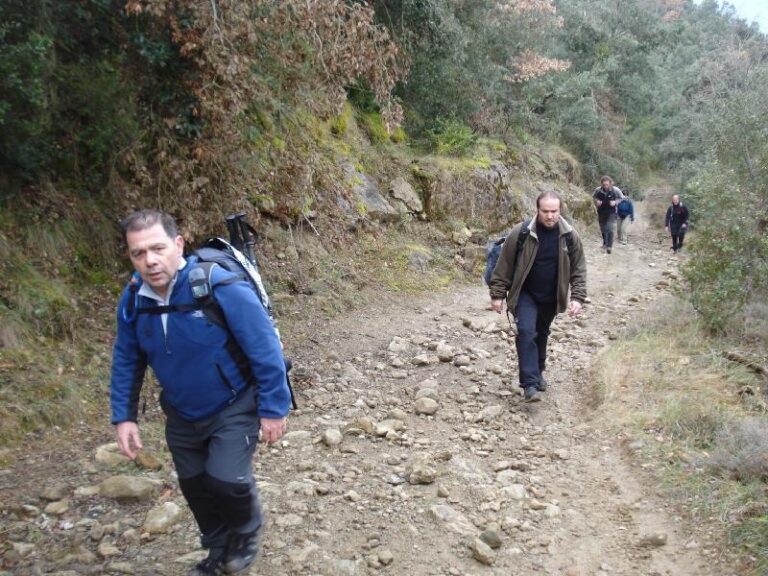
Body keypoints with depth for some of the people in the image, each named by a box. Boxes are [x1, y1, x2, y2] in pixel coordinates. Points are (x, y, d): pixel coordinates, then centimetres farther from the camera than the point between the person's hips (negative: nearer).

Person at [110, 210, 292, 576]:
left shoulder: (221, 288, -30)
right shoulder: (132, 300, -12)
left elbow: (266, 349, -22)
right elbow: (126, 362, 4)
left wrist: (273, 409, -17)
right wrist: (124, 417, 0)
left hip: (234, 408, -5)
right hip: (182, 415, 6)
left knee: (226, 479, -19)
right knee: (195, 487, 16)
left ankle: (248, 532, 18)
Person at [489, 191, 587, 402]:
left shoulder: (570, 236, -7)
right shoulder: (521, 232, -15)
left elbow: (579, 270, 1)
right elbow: (504, 265, -8)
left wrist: (578, 297, -8)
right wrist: (497, 294, -7)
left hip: (551, 298, 3)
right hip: (525, 294, -3)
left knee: (541, 335, 18)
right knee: (526, 332, -20)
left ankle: (537, 373, 39)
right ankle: (530, 384, -18)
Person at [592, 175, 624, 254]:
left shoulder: (615, 190, -15)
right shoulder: (598, 190, -12)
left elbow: (621, 198, 1)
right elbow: (593, 197, 8)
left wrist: (615, 202, -16)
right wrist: (596, 201, -13)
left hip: (611, 213, -2)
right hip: (601, 212, 3)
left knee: (609, 229, -15)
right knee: (603, 230, 13)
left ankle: (609, 246, -13)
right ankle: (605, 244, 33)